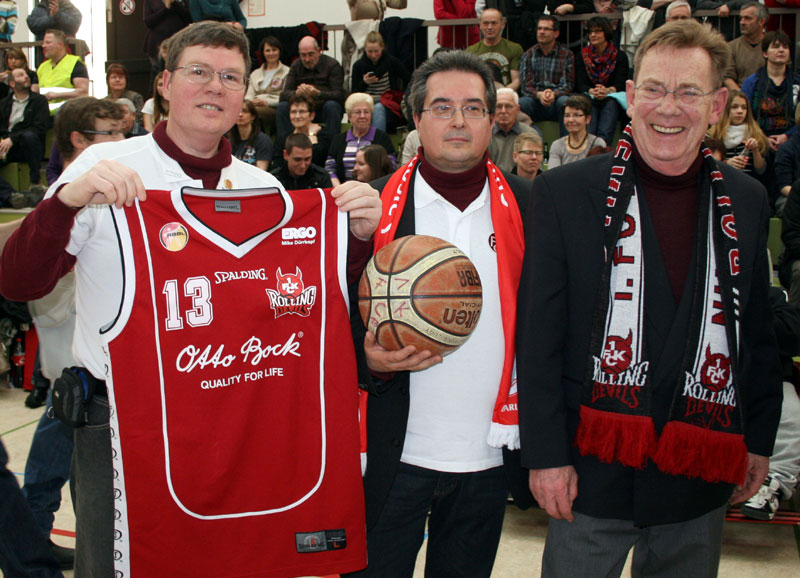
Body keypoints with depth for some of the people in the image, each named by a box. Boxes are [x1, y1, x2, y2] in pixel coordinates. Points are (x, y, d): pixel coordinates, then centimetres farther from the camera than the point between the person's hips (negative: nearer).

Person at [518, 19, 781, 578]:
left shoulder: (746, 201, 5)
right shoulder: (564, 192, -7)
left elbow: (759, 332, 12)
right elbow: (538, 336, -7)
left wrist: (759, 441, 12)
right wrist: (546, 454, -9)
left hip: (702, 475, 4)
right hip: (594, 469, -3)